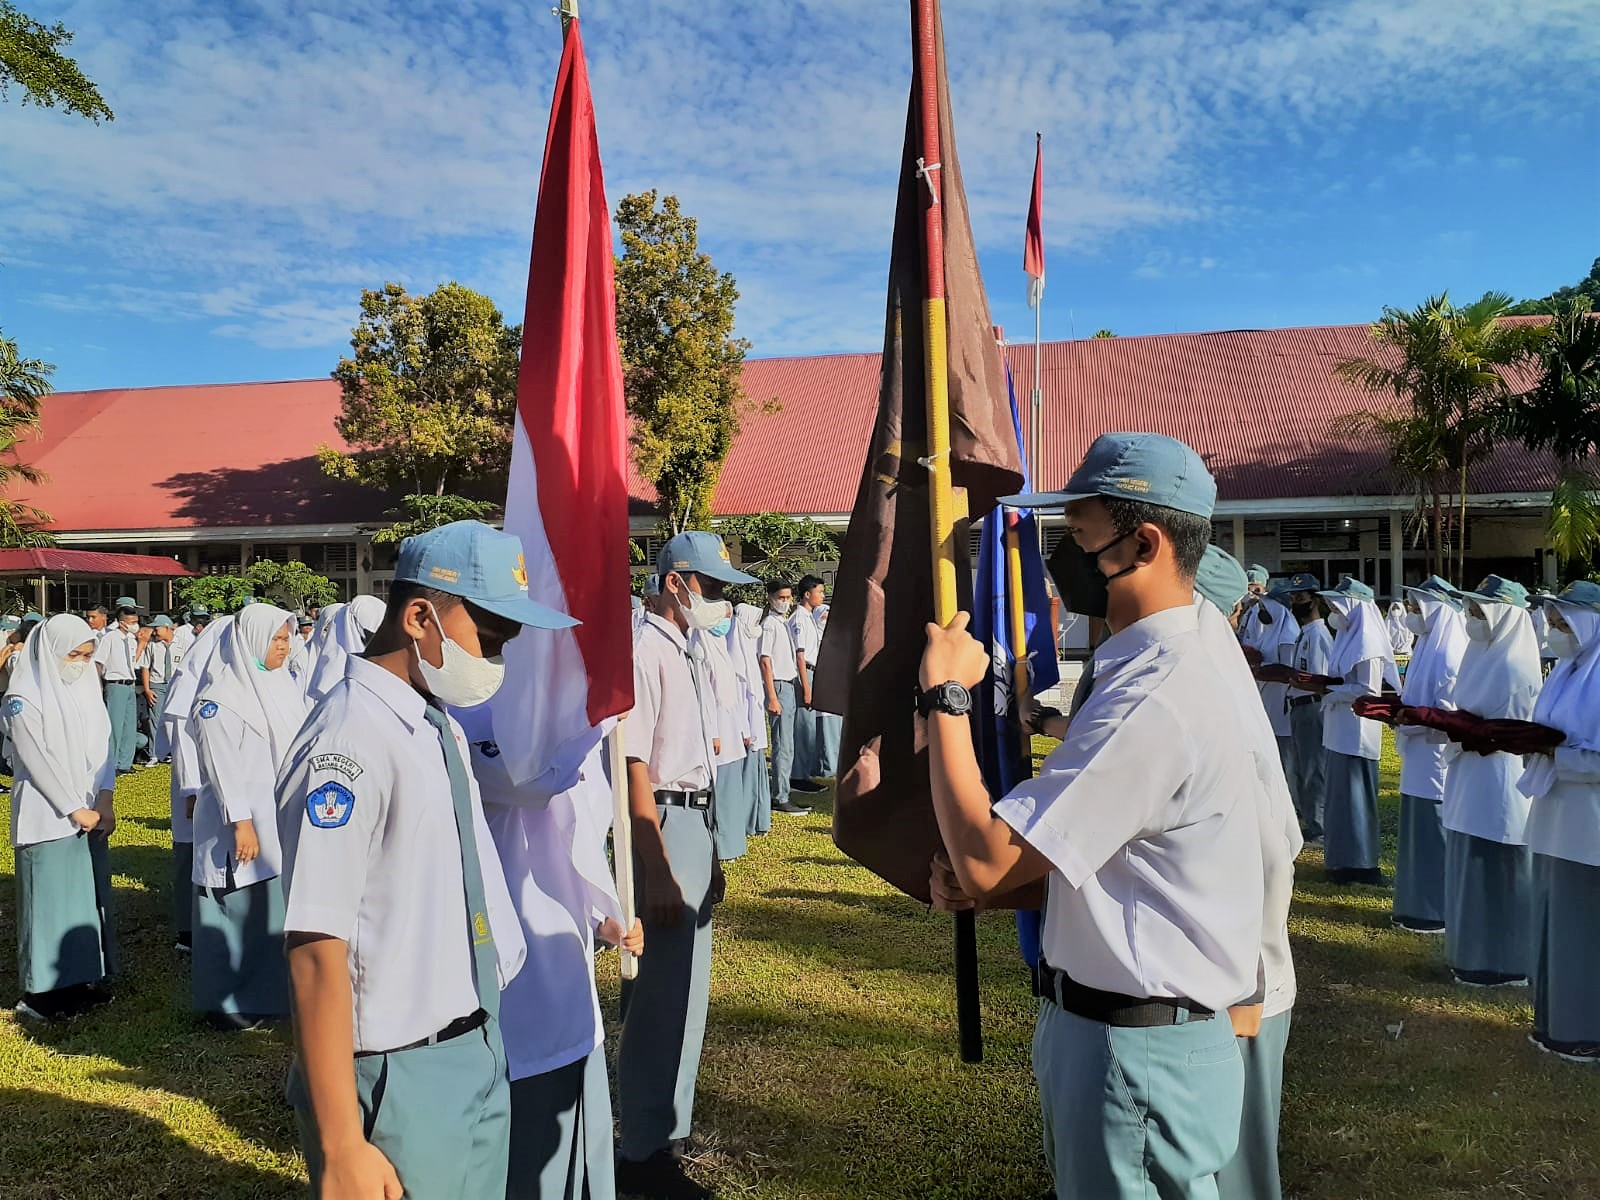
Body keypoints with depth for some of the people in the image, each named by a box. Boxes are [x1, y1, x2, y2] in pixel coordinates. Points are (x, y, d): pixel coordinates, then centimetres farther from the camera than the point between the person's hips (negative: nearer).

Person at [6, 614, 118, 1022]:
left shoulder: (87, 689, 7)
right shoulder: (24, 697, -10)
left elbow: (101, 746, 6)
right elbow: (38, 761, -13)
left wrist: (104, 800, -5)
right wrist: (75, 810, -12)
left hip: (91, 811, 6)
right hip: (48, 816, -6)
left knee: (90, 893, 9)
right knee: (51, 897, -2)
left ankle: (84, 979, 19)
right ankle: (43, 992, 8)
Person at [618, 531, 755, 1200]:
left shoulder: (682, 651, 13)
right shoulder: (645, 651, -17)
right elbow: (635, 764, -22)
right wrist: (659, 872, -24)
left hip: (695, 820, 10)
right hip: (664, 826, -10)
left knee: (685, 984, 19)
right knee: (663, 991, -1)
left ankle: (661, 1117, 36)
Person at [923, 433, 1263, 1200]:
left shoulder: (1154, 698, -28)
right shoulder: (1176, 663, 6)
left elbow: (983, 858, -26)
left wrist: (945, 696, -19)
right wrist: (988, 887, -2)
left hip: (1133, 1054, -9)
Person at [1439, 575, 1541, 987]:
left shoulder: (1514, 667, -17)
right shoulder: (1483, 655, 10)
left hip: (1497, 785, -9)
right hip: (1470, 779, 9)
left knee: (1495, 877, 1)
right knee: (1471, 872, 16)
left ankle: (1500, 964, 13)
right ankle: (1472, 954, 27)